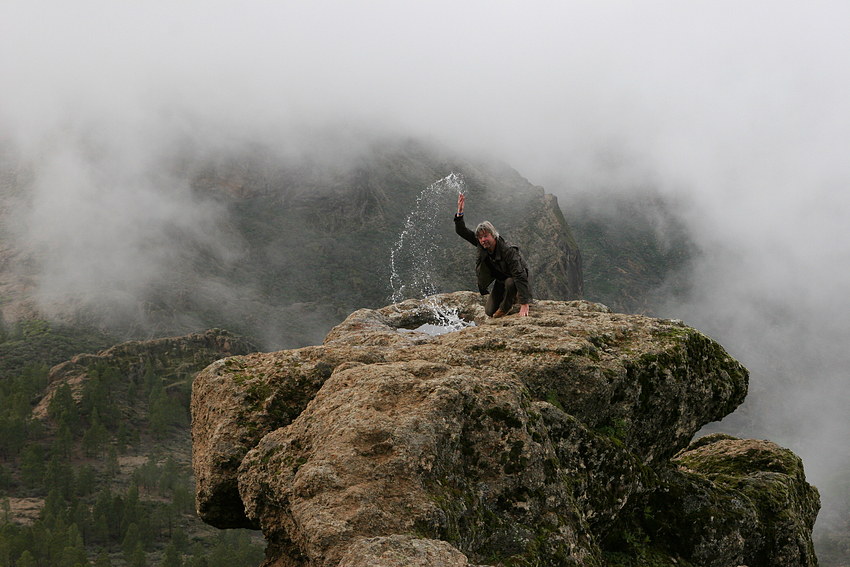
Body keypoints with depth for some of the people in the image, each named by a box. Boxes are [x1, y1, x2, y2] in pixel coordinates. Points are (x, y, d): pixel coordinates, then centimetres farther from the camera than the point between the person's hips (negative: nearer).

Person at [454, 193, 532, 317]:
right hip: (500, 281, 6)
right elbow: (462, 231, -11)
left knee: (510, 283, -41)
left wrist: (524, 304, -44)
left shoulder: (508, 251, -36)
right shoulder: (481, 245, -16)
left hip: (513, 278, -6)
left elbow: (520, 276, -39)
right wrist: (460, 212, -29)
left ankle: (505, 307, -9)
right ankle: (512, 297, 26)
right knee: (489, 312, 0)